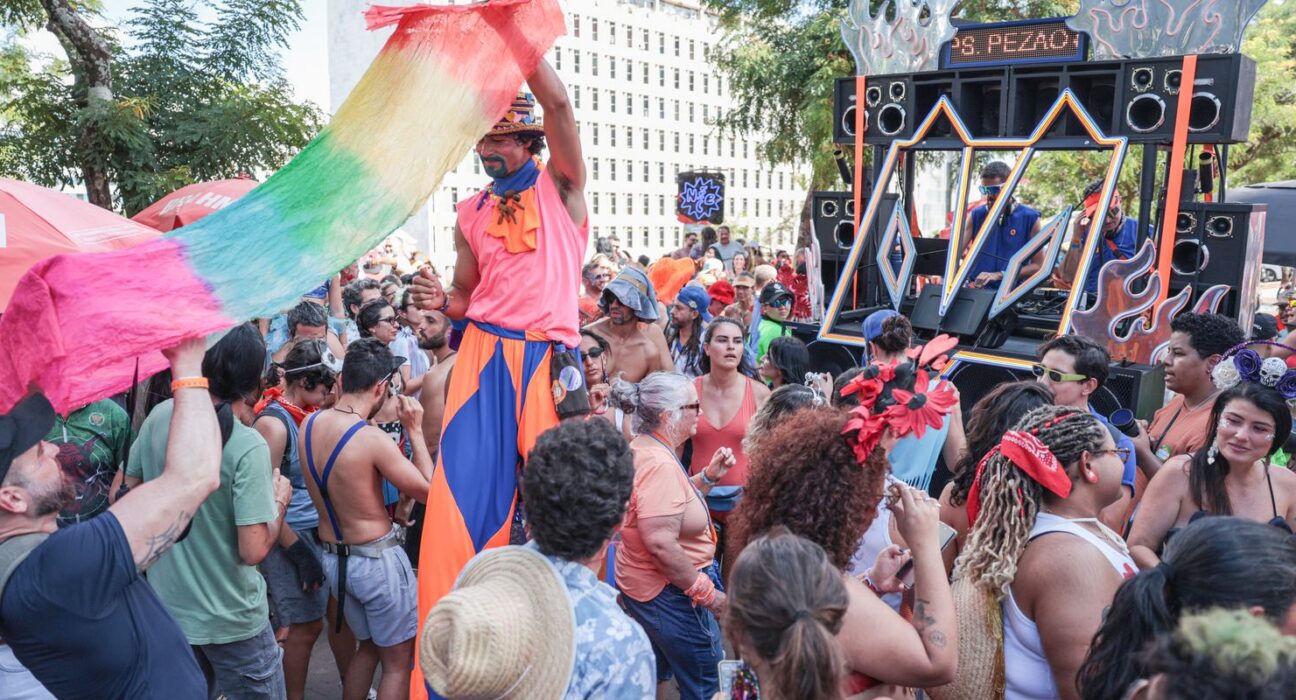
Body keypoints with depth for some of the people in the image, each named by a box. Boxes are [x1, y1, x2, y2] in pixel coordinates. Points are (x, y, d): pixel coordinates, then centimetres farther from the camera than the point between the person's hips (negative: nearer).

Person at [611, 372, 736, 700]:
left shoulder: (643, 449, 6)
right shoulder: (660, 463, -26)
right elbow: (661, 544, -31)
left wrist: (708, 476, 8)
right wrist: (707, 594, -23)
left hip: (642, 585, 10)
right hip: (669, 594, -10)